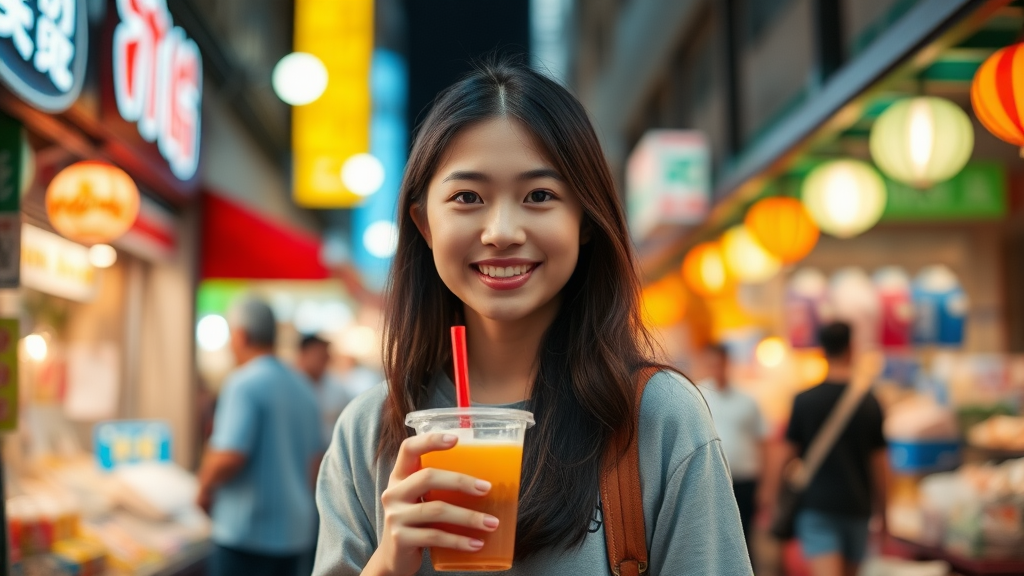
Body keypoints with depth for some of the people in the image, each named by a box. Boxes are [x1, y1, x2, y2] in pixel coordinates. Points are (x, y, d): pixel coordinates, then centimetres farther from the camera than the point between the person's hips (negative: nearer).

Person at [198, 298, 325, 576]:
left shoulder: (244, 384, -13)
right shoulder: (302, 386, 12)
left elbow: (229, 458, -21)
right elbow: (315, 458, 18)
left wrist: (205, 488, -4)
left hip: (247, 534, -8)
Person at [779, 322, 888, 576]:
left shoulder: (804, 401, -5)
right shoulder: (869, 403, -2)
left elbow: (789, 456, -1)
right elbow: (878, 464, 2)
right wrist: (882, 512, 13)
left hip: (816, 506, -2)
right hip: (856, 507, 3)